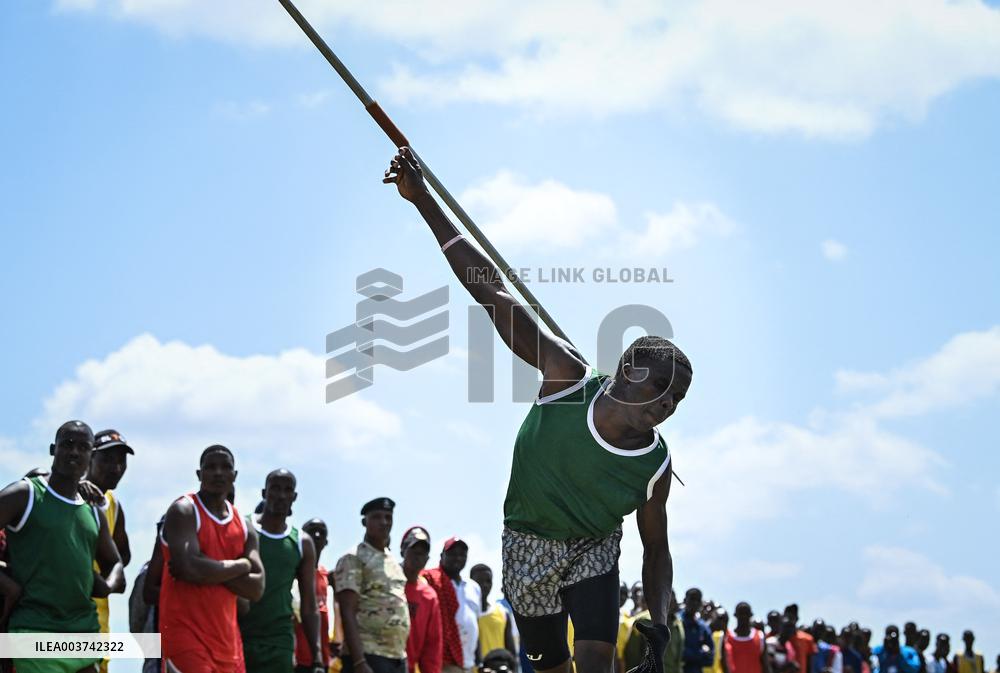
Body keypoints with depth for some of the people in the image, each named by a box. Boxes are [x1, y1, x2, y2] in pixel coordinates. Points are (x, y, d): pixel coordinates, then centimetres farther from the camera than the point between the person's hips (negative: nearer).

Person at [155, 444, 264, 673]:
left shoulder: (244, 527, 14)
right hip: (185, 635, -7)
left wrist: (210, 570, -10)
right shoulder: (183, 511, -6)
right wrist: (241, 565, -7)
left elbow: (256, 588, 4)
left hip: (227, 639, 7)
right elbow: (190, 568, -21)